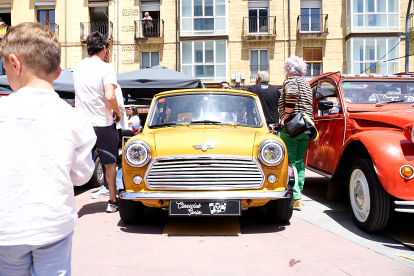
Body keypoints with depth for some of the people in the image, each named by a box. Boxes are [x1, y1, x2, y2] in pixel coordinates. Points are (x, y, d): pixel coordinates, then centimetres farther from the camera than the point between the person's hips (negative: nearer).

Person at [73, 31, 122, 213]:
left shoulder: (78, 67, 7)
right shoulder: (106, 68, -11)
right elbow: (110, 96, -22)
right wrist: (117, 112, -6)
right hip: (103, 123, -4)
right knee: (110, 163, 12)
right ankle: (113, 202, 22)